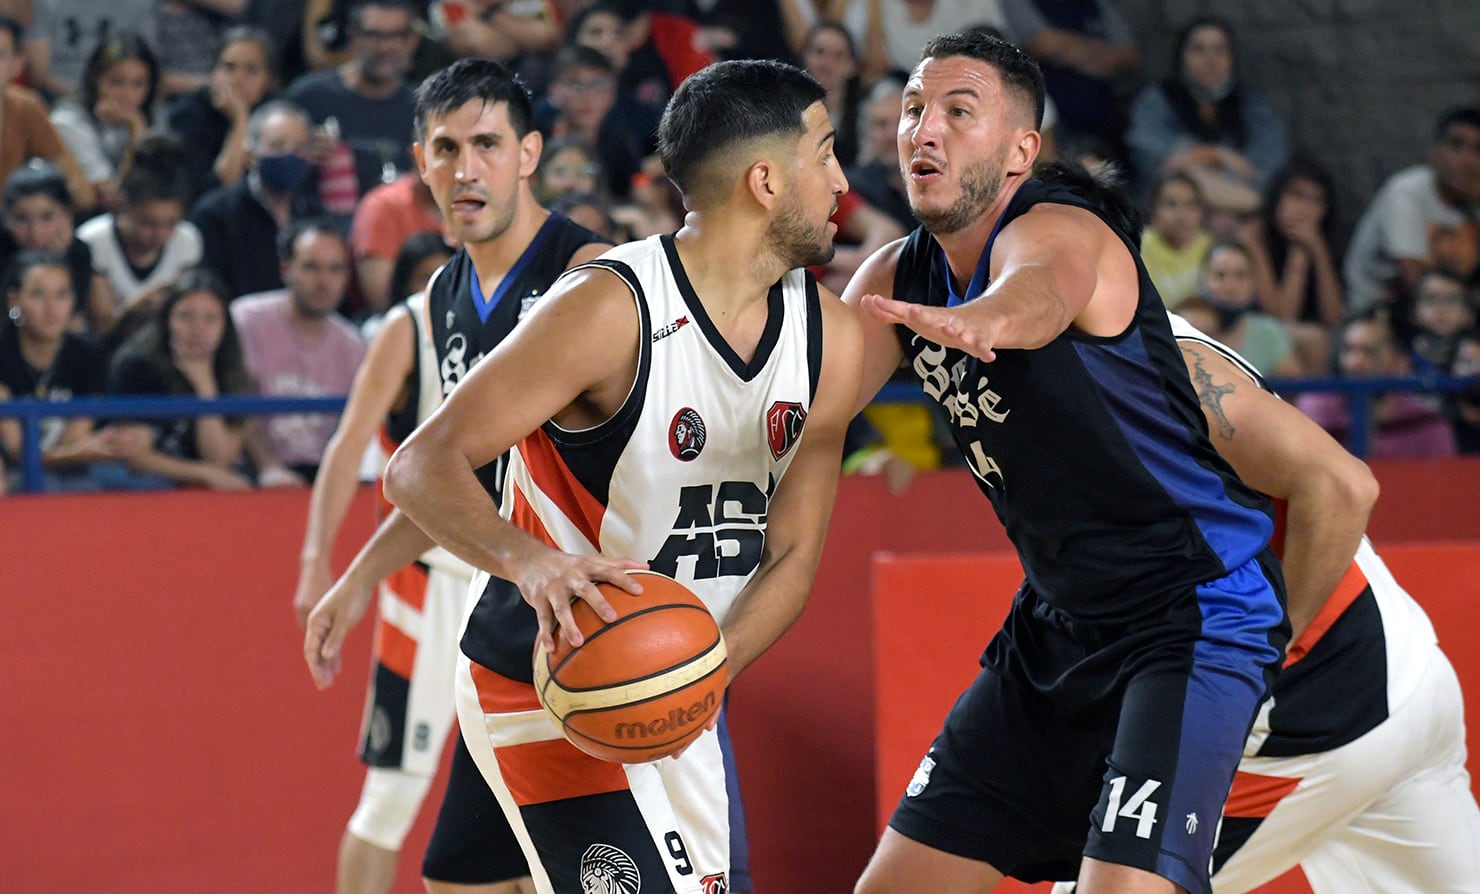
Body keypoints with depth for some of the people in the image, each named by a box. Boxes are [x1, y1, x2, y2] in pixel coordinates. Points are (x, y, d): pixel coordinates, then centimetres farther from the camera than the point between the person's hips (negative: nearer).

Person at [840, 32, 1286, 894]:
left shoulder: (1059, 230, -19)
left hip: (1196, 614, -8)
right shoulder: (897, 278, 6)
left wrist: (979, 319, -67)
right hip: (1060, 622, 8)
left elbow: (1041, 291, -44)